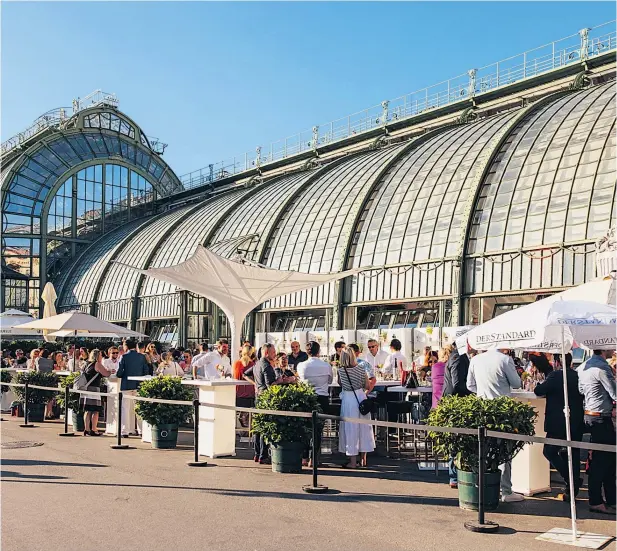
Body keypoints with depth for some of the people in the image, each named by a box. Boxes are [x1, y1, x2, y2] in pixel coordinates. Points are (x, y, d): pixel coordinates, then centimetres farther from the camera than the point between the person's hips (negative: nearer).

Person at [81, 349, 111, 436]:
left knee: (87, 410, 10)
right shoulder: (97, 364, -9)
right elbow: (106, 374, -12)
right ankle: (93, 430, -6)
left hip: (86, 389, 8)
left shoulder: (88, 364, 16)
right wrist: (111, 371, 8)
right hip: (93, 389, -8)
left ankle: (86, 429, 11)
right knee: (95, 411, -4)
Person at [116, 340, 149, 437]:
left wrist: (119, 375, 10)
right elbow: (146, 372, 2)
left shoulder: (124, 356, -9)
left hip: (126, 385, -3)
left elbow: (119, 373, -12)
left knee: (125, 408, 3)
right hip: (138, 386, 3)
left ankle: (125, 431, 1)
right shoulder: (142, 357, 0)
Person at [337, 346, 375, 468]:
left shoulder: (340, 371, -11)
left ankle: (353, 462, 8)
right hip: (361, 397, 2)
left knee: (350, 428, 5)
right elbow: (367, 385, 2)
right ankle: (363, 459, 21)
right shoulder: (361, 369, -6)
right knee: (363, 427, 14)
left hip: (348, 399, -2)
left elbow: (340, 383, 5)